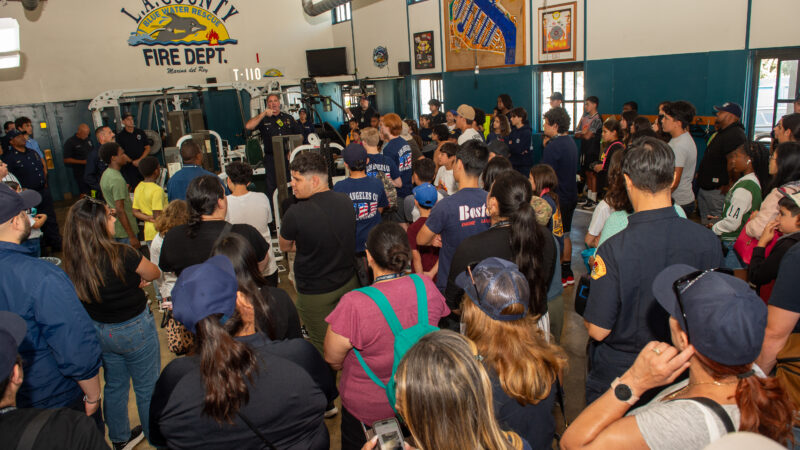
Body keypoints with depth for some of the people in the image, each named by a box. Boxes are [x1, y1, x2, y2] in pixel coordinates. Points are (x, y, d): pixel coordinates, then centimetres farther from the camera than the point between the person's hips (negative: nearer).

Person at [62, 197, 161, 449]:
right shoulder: (121, 255, -27)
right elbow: (154, 273, -9)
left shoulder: (72, 262, -10)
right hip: (134, 329, -6)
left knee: (114, 385, 24)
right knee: (147, 388, 13)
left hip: (99, 331, 6)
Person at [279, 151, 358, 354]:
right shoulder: (346, 201, -9)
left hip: (315, 294, -6)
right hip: (348, 283, 6)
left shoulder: (295, 214, -27)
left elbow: (285, 247, -7)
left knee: (323, 347, 14)